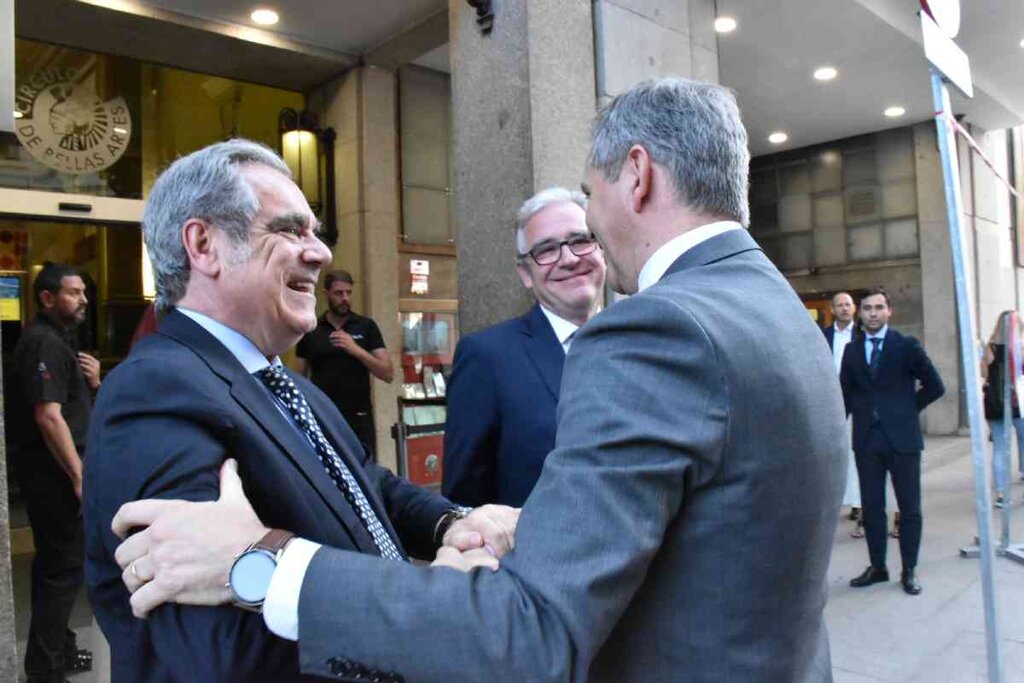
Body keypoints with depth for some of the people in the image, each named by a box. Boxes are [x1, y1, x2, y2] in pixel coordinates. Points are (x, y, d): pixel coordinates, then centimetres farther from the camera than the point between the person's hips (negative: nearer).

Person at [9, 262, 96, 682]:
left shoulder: (62, 339, 15)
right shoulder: (43, 342, -16)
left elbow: (80, 406, 21)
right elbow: (48, 416, -24)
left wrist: (93, 382, -1)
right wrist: (80, 476, -25)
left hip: (59, 468, 10)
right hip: (52, 470, -10)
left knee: (56, 562, 18)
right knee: (64, 566, -5)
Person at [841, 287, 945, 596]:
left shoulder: (907, 346, -1)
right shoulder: (852, 351, 7)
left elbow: (935, 386, 3)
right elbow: (845, 394, 8)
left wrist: (907, 408, 2)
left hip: (902, 437, -2)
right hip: (866, 439, 3)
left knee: (909, 508, 6)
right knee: (871, 508, 9)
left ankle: (909, 570, 20)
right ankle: (877, 566, 22)